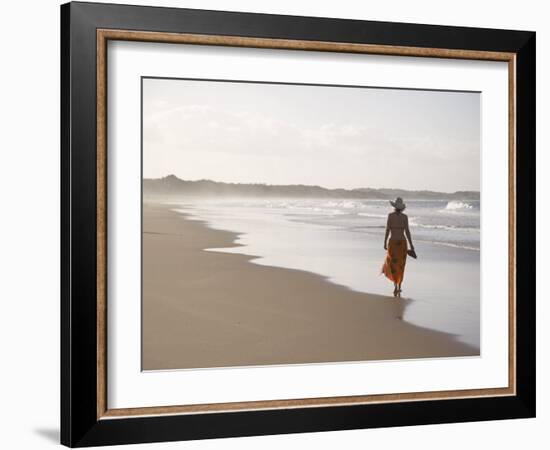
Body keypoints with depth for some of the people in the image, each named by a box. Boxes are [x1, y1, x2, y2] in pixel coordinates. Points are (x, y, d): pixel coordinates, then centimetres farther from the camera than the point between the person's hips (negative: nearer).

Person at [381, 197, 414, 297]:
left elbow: (387, 229, -7)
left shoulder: (390, 215, -4)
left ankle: (396, 285, -14)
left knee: (392, 265, 7)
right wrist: (411, 245, 2)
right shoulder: (405, 216, 0)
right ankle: (399, 290, 11)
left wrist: (385, 243, 0)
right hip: (402, 242, 2)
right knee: (400, 266, 11)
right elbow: (407, 231, -3)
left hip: (393, 242, -2)